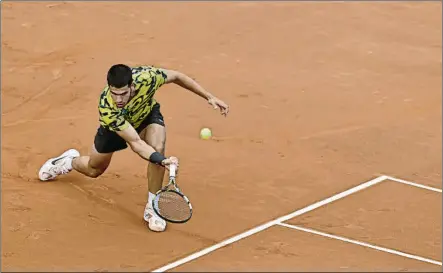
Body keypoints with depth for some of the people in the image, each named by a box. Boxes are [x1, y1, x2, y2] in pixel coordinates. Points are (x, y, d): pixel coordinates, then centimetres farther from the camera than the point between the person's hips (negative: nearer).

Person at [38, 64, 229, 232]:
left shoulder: (147, 77, -41)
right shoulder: (106, 108, -46)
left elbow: (177, 77, -18)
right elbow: (136, 143, -44)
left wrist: (209, 97, -17)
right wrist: (161, 161, -61)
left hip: (147, 115, 1)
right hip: (115, 124, -1)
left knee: (157, 147, -30)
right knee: (94, 170, 17)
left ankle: (152, 208, -15)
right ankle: (71, 160, 53)